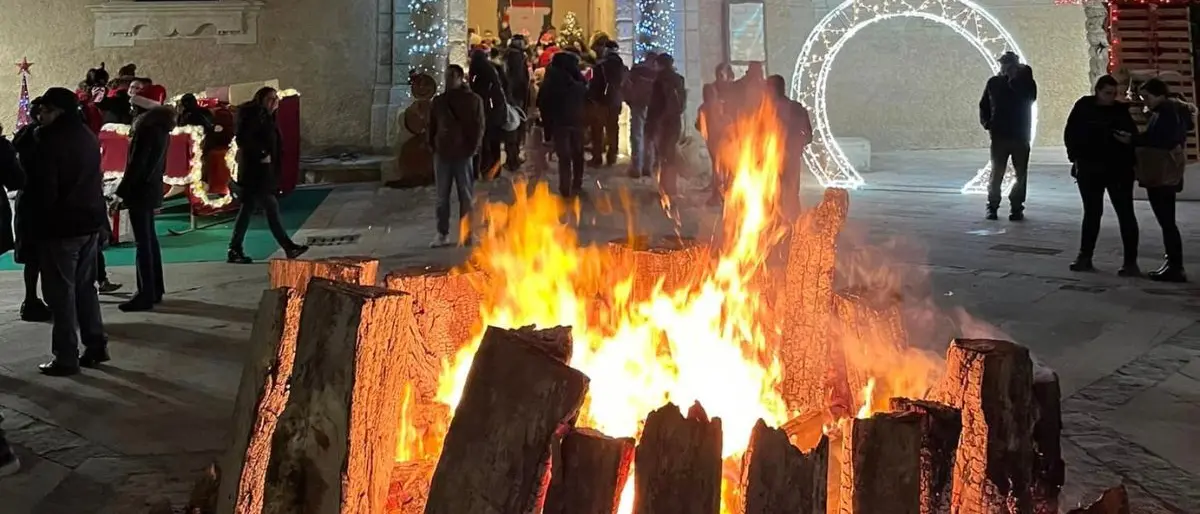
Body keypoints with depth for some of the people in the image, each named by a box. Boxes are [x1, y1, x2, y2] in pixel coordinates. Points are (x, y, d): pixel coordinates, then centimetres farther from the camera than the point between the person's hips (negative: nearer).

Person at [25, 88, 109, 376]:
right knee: (85, 286, 16)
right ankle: (96, 345, 19)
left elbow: (42, 189, -17)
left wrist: (41, 220, -4)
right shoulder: (88, 137, 10)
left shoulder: (50, 142, -17)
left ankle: (66, 357, 1)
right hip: (90, 221, 8)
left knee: (61, 292, -1)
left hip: (61, 226, -8)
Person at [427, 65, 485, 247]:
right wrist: (433, 146, 8)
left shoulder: (473, 100, 0)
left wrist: (473, 148, -8)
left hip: (463, 154, -3)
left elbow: (479, 126, -2)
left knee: (465, 196, 3)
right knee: (442, 196, 4)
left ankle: (466, 233, 9)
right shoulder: (438, 101, 11)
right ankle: (442, 233, 9)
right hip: (442, 154, 3)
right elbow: (432, 126, 17)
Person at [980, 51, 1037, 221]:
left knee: (1021, 174, 3)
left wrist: (1014, 80, -19)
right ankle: (992, 207, 11)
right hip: (999, 135, 0)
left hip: (1020, 136, 0)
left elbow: (1030, 97, -20)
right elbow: (984, 105, 11)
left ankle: (1017, 207, 11)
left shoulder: (1025, 82, -1)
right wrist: (987, 123, -4)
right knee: (996, 173, 2)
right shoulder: (993, 83, 3)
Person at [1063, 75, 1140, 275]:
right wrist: (1076, 158, -4)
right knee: (1092, 213, 10)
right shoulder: (1083, 108, 0)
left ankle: (1131, 261, 0)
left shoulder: (1121, 110, -1)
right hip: (1089, 169, 1)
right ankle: (1084, 257, 18)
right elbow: (1070, 134, 5)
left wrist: (1130, 161, -11)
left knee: (1125, 214, -2)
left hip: (1119, 169, -1)